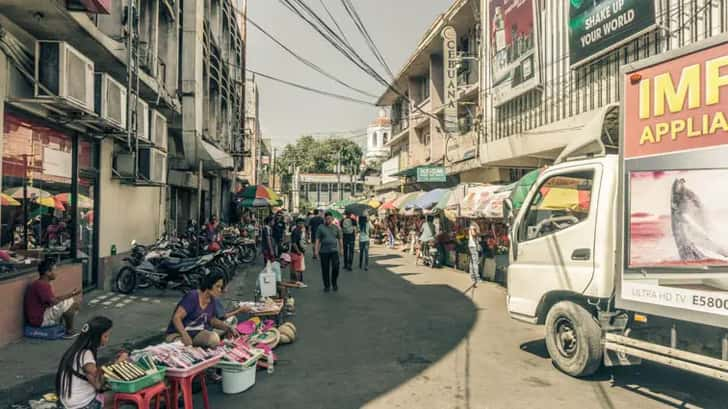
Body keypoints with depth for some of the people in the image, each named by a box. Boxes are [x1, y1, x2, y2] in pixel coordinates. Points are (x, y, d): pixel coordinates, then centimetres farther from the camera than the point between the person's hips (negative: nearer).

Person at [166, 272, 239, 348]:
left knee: (214, 338, -23)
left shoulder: (212, 301, 4)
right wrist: (184, 335, -34)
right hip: (178, 333, -6)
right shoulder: (192, 296, -17)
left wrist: (228, 327, 1)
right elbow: (176, 318, -21)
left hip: (197, 333, 6)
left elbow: (212, 320, 17)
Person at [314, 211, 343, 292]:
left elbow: (339, 239, 15)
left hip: (334, 250, 1)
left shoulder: (336, 228, 8)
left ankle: (334, 283, 11)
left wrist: (341, 249, 12)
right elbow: (317, 240, 0)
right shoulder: (321, 228, 2)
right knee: (325, 269, 4)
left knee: (335, 267, -12)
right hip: (324, 251, 0)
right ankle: (327, 286, 18)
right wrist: (316, 250, -6)